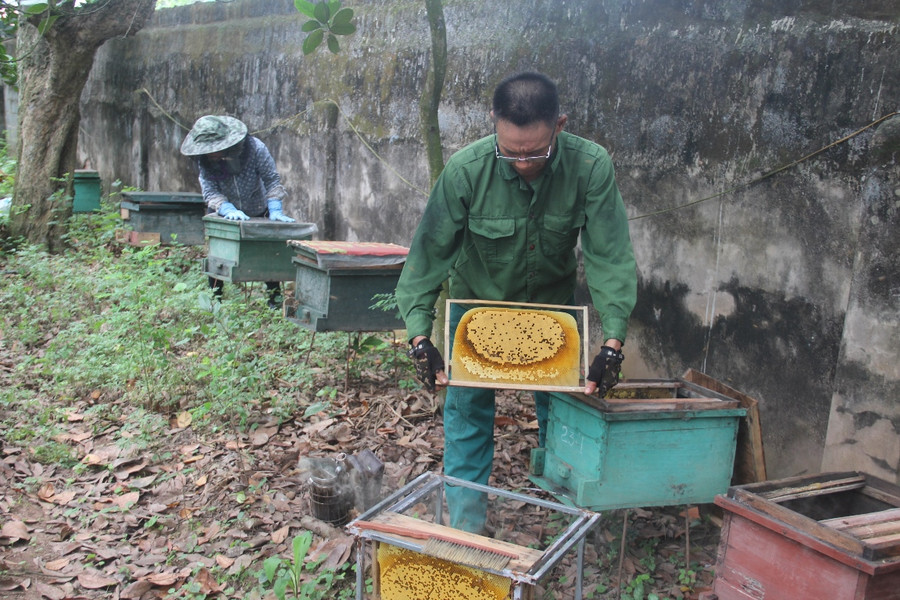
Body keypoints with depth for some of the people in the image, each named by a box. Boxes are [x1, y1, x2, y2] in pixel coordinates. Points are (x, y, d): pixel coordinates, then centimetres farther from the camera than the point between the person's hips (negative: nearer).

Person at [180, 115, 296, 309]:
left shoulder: (255, 148, -29)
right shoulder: (204, 160, -22)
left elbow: (272, 180, -21)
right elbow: (210, 191, -24)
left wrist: (275, 210, -29)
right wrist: (229, 210, -41)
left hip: (257, 212, -1)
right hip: (223, 212, 1)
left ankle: (275, 299, 15)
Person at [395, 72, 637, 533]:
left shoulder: (591, 167, -28)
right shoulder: (466, 170, -30)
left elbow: (610, 256, -26)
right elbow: (429, 252, -23)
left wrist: (613, 341, -35)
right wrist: (419, 336, -31)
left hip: (552, 303, 1)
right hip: (477, 301, -1)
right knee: (468, 412, 4)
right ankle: (465, 521, 20)